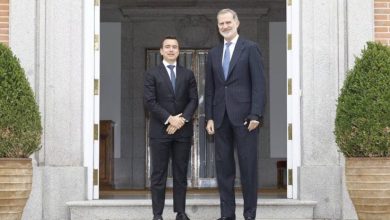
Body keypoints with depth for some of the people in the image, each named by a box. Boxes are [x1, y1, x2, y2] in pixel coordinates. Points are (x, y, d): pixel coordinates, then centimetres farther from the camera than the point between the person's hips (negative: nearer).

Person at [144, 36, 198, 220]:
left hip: (183, 130, 3)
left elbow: (193, 100, 5)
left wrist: (182, 118, -11)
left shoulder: (188, 74, 13)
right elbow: (149, 101, -5)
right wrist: (169, 119, -13)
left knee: (181, 173, 5)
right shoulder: (152, 74, 4)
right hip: (160, 130, -2)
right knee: (158, 174, -1)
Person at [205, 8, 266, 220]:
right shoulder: (214, 53, 14)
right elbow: (209, 88, 14)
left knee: (248, 166, -1)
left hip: (244, 116, -4)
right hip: (221, 118, 5)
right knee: (223, 167, 5)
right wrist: (209, 117, 5)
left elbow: (259, 84, -5)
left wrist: (255, 115, -13)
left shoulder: (250, 48, 0)